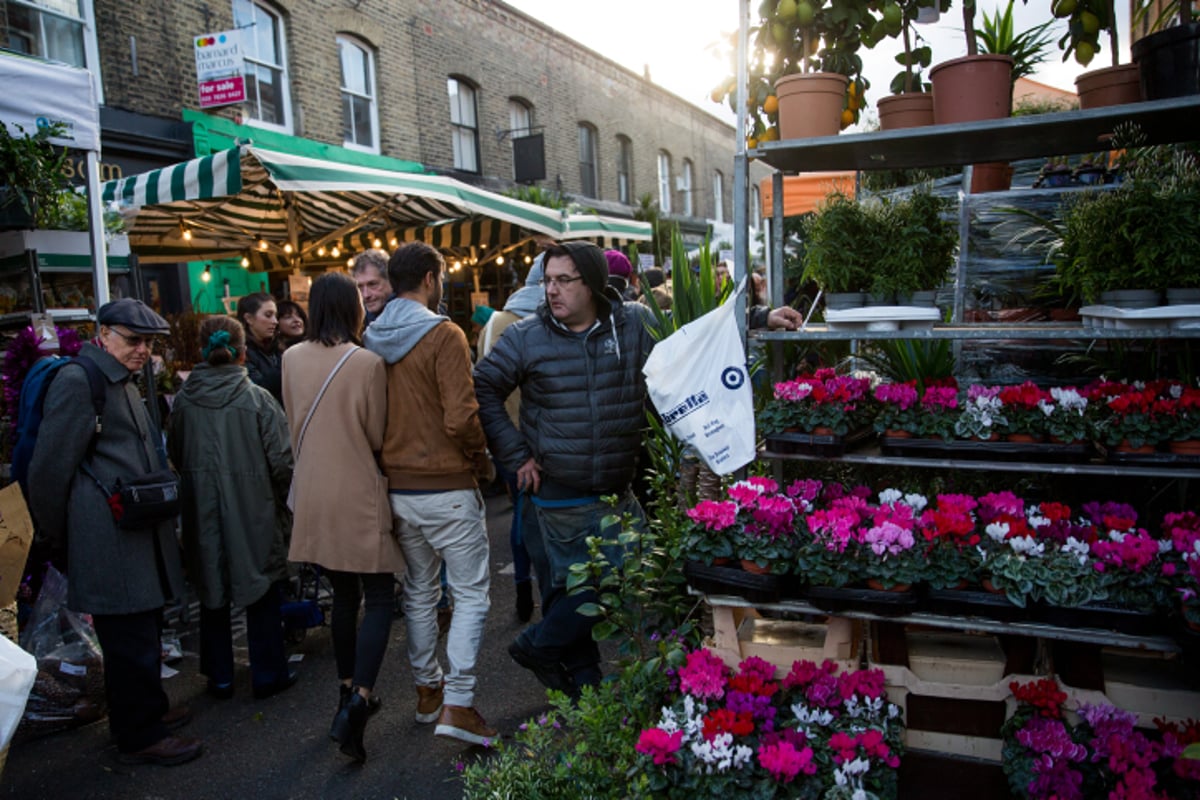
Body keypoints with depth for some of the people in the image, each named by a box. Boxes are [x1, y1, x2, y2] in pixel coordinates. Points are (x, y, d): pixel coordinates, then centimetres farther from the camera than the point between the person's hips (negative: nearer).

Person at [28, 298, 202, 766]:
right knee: (130, 641, 0)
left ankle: (147, 710, 35)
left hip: (140, 537, 9)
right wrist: (58, 538, -3)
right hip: (110, 543, -9)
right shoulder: (77, 381, -13)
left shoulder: (122, 383, 18)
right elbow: (49, 469, -13)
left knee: (143, 633, 20)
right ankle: (138, 738, 13)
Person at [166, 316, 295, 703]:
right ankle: (268, 675, 19)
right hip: (252, 510, -3)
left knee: (212, 590, 15)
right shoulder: (257, 399, -13)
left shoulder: (183, 399, -3)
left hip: (201, 511, 3)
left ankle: (219, 677, 25)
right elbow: (281, 460, -12)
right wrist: (277, 499, 5)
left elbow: (174, 454, 7)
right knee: (261, 590, 10)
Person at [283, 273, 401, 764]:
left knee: (343, 595, 19)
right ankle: (357, 703, -9)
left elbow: (294, 428, 11)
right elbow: (377, 437, -5)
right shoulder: (368, 363, -14)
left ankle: (348, 692, 29)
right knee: (380, 598, 3)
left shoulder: (292, 359, 0)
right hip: (359, 494, -5)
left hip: (315, 495, 6)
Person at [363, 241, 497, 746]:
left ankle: (427, 691, 31)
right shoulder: (443, 335, -14)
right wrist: (483, 462, -5)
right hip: (446, 487, -6)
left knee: (418, 593, 19)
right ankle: (458, 705, 1)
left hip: (397, 489, 7)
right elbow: (460, 418, -21)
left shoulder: (370, 340, 5)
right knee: (471, 595, 3)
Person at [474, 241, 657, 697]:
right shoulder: (526, 337, -3)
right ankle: (582, 687, 27)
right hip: (554, 498, -3)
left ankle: (538, 644, 24)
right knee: (566, 593, 3)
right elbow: (483, 390, 2)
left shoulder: (636, 326, 0)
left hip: (617, 494, 3)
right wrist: (516, 455, -5)